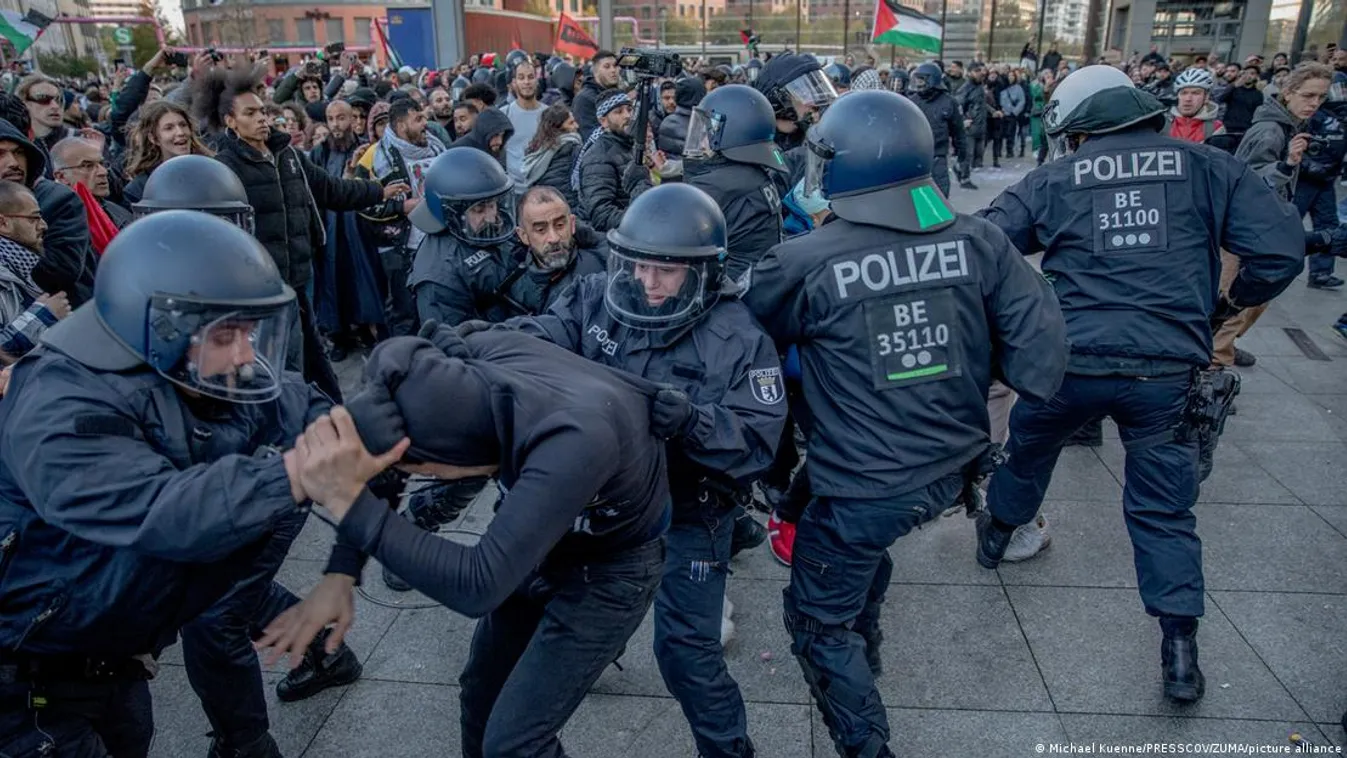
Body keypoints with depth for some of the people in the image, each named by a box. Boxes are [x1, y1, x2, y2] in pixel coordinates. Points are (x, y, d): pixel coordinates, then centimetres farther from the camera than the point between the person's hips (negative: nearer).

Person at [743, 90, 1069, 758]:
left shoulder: (804, 265, -19)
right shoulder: (975, 241, -9)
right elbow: (1041, 345, -6)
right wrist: (964, 376, 10)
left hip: (862, 487, -6)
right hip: (953, 469, 6)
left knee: (819, 621, 17)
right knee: (863, 546, 36)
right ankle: (864, 656, 57)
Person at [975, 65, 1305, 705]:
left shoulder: (1053, 179, 3)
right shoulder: (1204, 167, 5)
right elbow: (1281, 248, -1)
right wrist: (1230, 303, 16)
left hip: (1070, 362, 0)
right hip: (1169, 370, 1)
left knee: (1029, 448, 28)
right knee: (1164, 508, 13)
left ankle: (997, 531, 52)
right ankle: (1179, 652, 14)